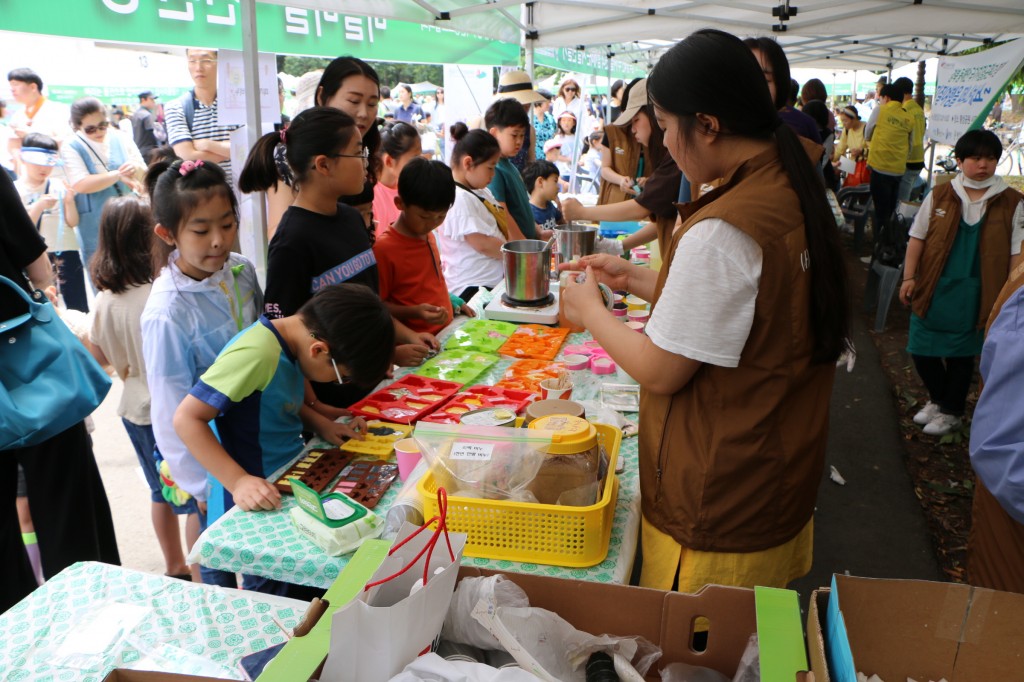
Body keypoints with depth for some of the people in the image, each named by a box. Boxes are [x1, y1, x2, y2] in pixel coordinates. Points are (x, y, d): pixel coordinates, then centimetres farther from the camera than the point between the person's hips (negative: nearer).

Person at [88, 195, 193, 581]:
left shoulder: (106, 299, -3)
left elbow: (99, 357, 9)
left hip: (135, 409, 7)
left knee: (162, 490, 22)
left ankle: (174, 566, 38)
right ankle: (202, 572, 19)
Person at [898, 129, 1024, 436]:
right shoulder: (939, 196, 0)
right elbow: (917, 238, 5)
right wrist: (909, 278, 0)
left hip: (974, 294, -2)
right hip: (932, 288, 2)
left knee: (960, 354, 10)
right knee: (921, 351, 8)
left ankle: (951, 411, 29)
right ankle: (938, 398, 34)